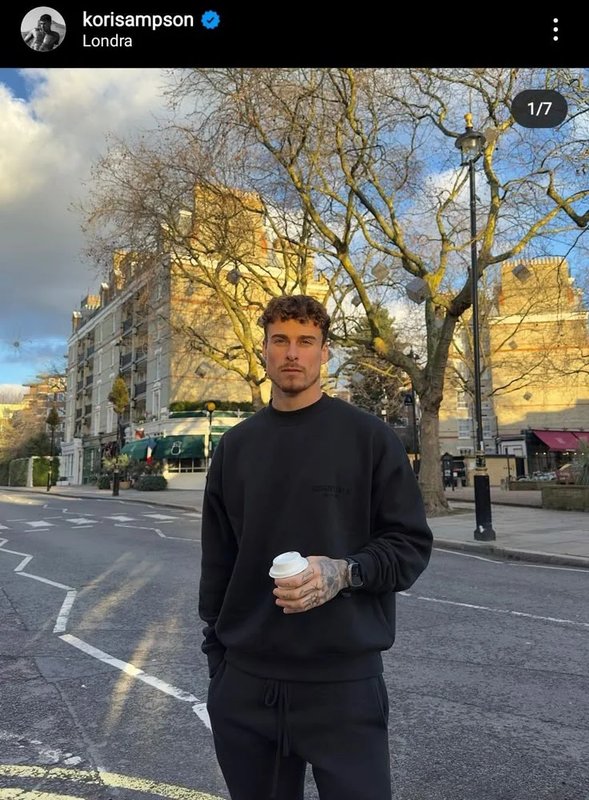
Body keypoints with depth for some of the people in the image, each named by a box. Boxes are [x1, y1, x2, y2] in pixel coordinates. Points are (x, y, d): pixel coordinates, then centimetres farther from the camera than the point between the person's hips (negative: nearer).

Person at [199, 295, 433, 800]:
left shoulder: (369, 437, -4)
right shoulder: (236, 445, 6)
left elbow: (411, 543, -4)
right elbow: (217, 558, 11)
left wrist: (345, 572, -21)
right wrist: (215, 649, 10)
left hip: (343, 679, -3)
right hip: (246, 680, 4)